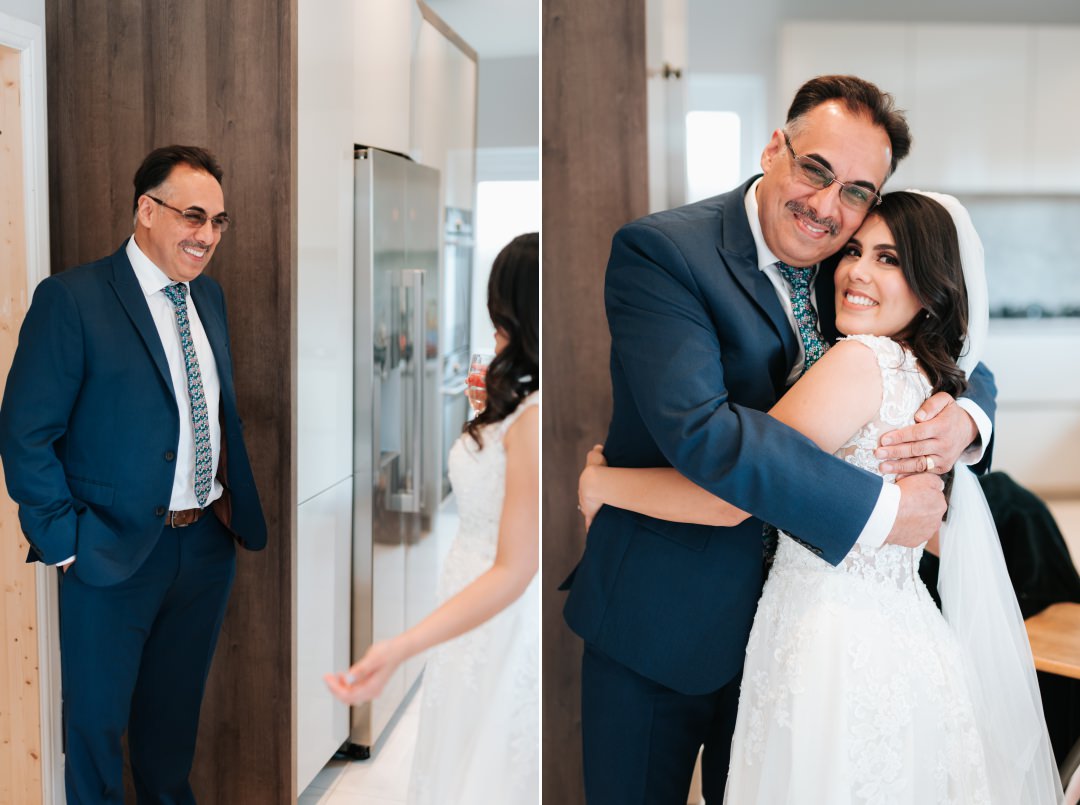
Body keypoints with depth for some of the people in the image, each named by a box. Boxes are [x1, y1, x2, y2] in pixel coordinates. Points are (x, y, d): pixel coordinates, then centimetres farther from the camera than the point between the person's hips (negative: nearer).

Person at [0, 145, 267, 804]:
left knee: (177, 709, 22)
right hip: (116, 552, -6)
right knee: (97, 720, 11)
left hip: (209, 544, 6)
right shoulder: (71, 299, -13)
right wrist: (65, 542, -14)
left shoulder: (209, 296, 8)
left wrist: (236, 504, 7)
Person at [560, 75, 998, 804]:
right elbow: (698, 428, -32)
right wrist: (879, 510, -29)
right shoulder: (659, 251, -19)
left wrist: (965, 419, -17)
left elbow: (959, 359, 9)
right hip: (665, 616, -5)